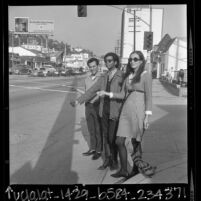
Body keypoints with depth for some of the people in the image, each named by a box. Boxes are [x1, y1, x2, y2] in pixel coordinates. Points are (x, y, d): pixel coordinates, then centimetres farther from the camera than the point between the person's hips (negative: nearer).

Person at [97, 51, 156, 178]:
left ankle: (136, 168, 24)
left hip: (138, 111, -6)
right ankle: (124, 170, 14)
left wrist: (147, 117, -13)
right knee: (119, 141, 2)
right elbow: (123, 95, 13)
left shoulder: (145, 75, -4)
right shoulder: (128, 76, 14)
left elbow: (148, 97, -7)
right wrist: (107, 94, 0)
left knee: (136, 143, 5)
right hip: (126, 110, 6)